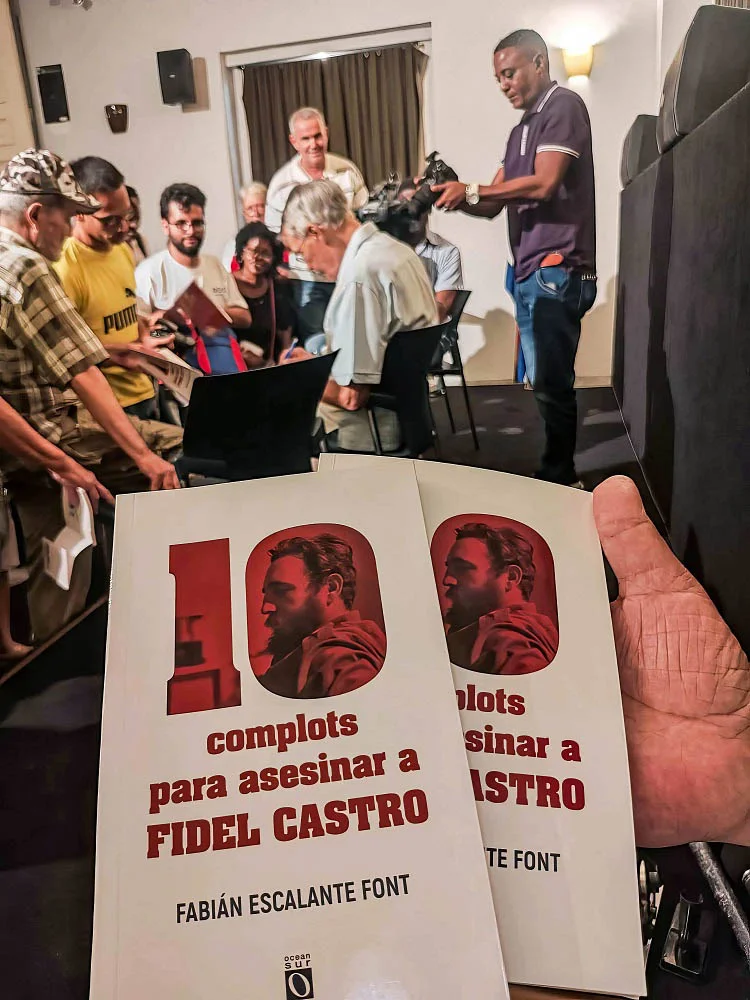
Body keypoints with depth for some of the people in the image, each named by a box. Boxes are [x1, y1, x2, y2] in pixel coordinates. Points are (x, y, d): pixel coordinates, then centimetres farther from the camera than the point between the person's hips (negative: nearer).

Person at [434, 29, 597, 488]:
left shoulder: (563, 106, -3)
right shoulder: (522, 129, 23)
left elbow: (543, 185, -17)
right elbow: (493, 204, 19)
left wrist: (469, 190, -12)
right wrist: (447, 194, 2)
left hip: (557, 269, -9)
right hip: (529, 272, 9)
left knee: (552, 383, -7)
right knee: (545, 382, 10)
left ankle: (561, 479, 4)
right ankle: (558, 474, 19)